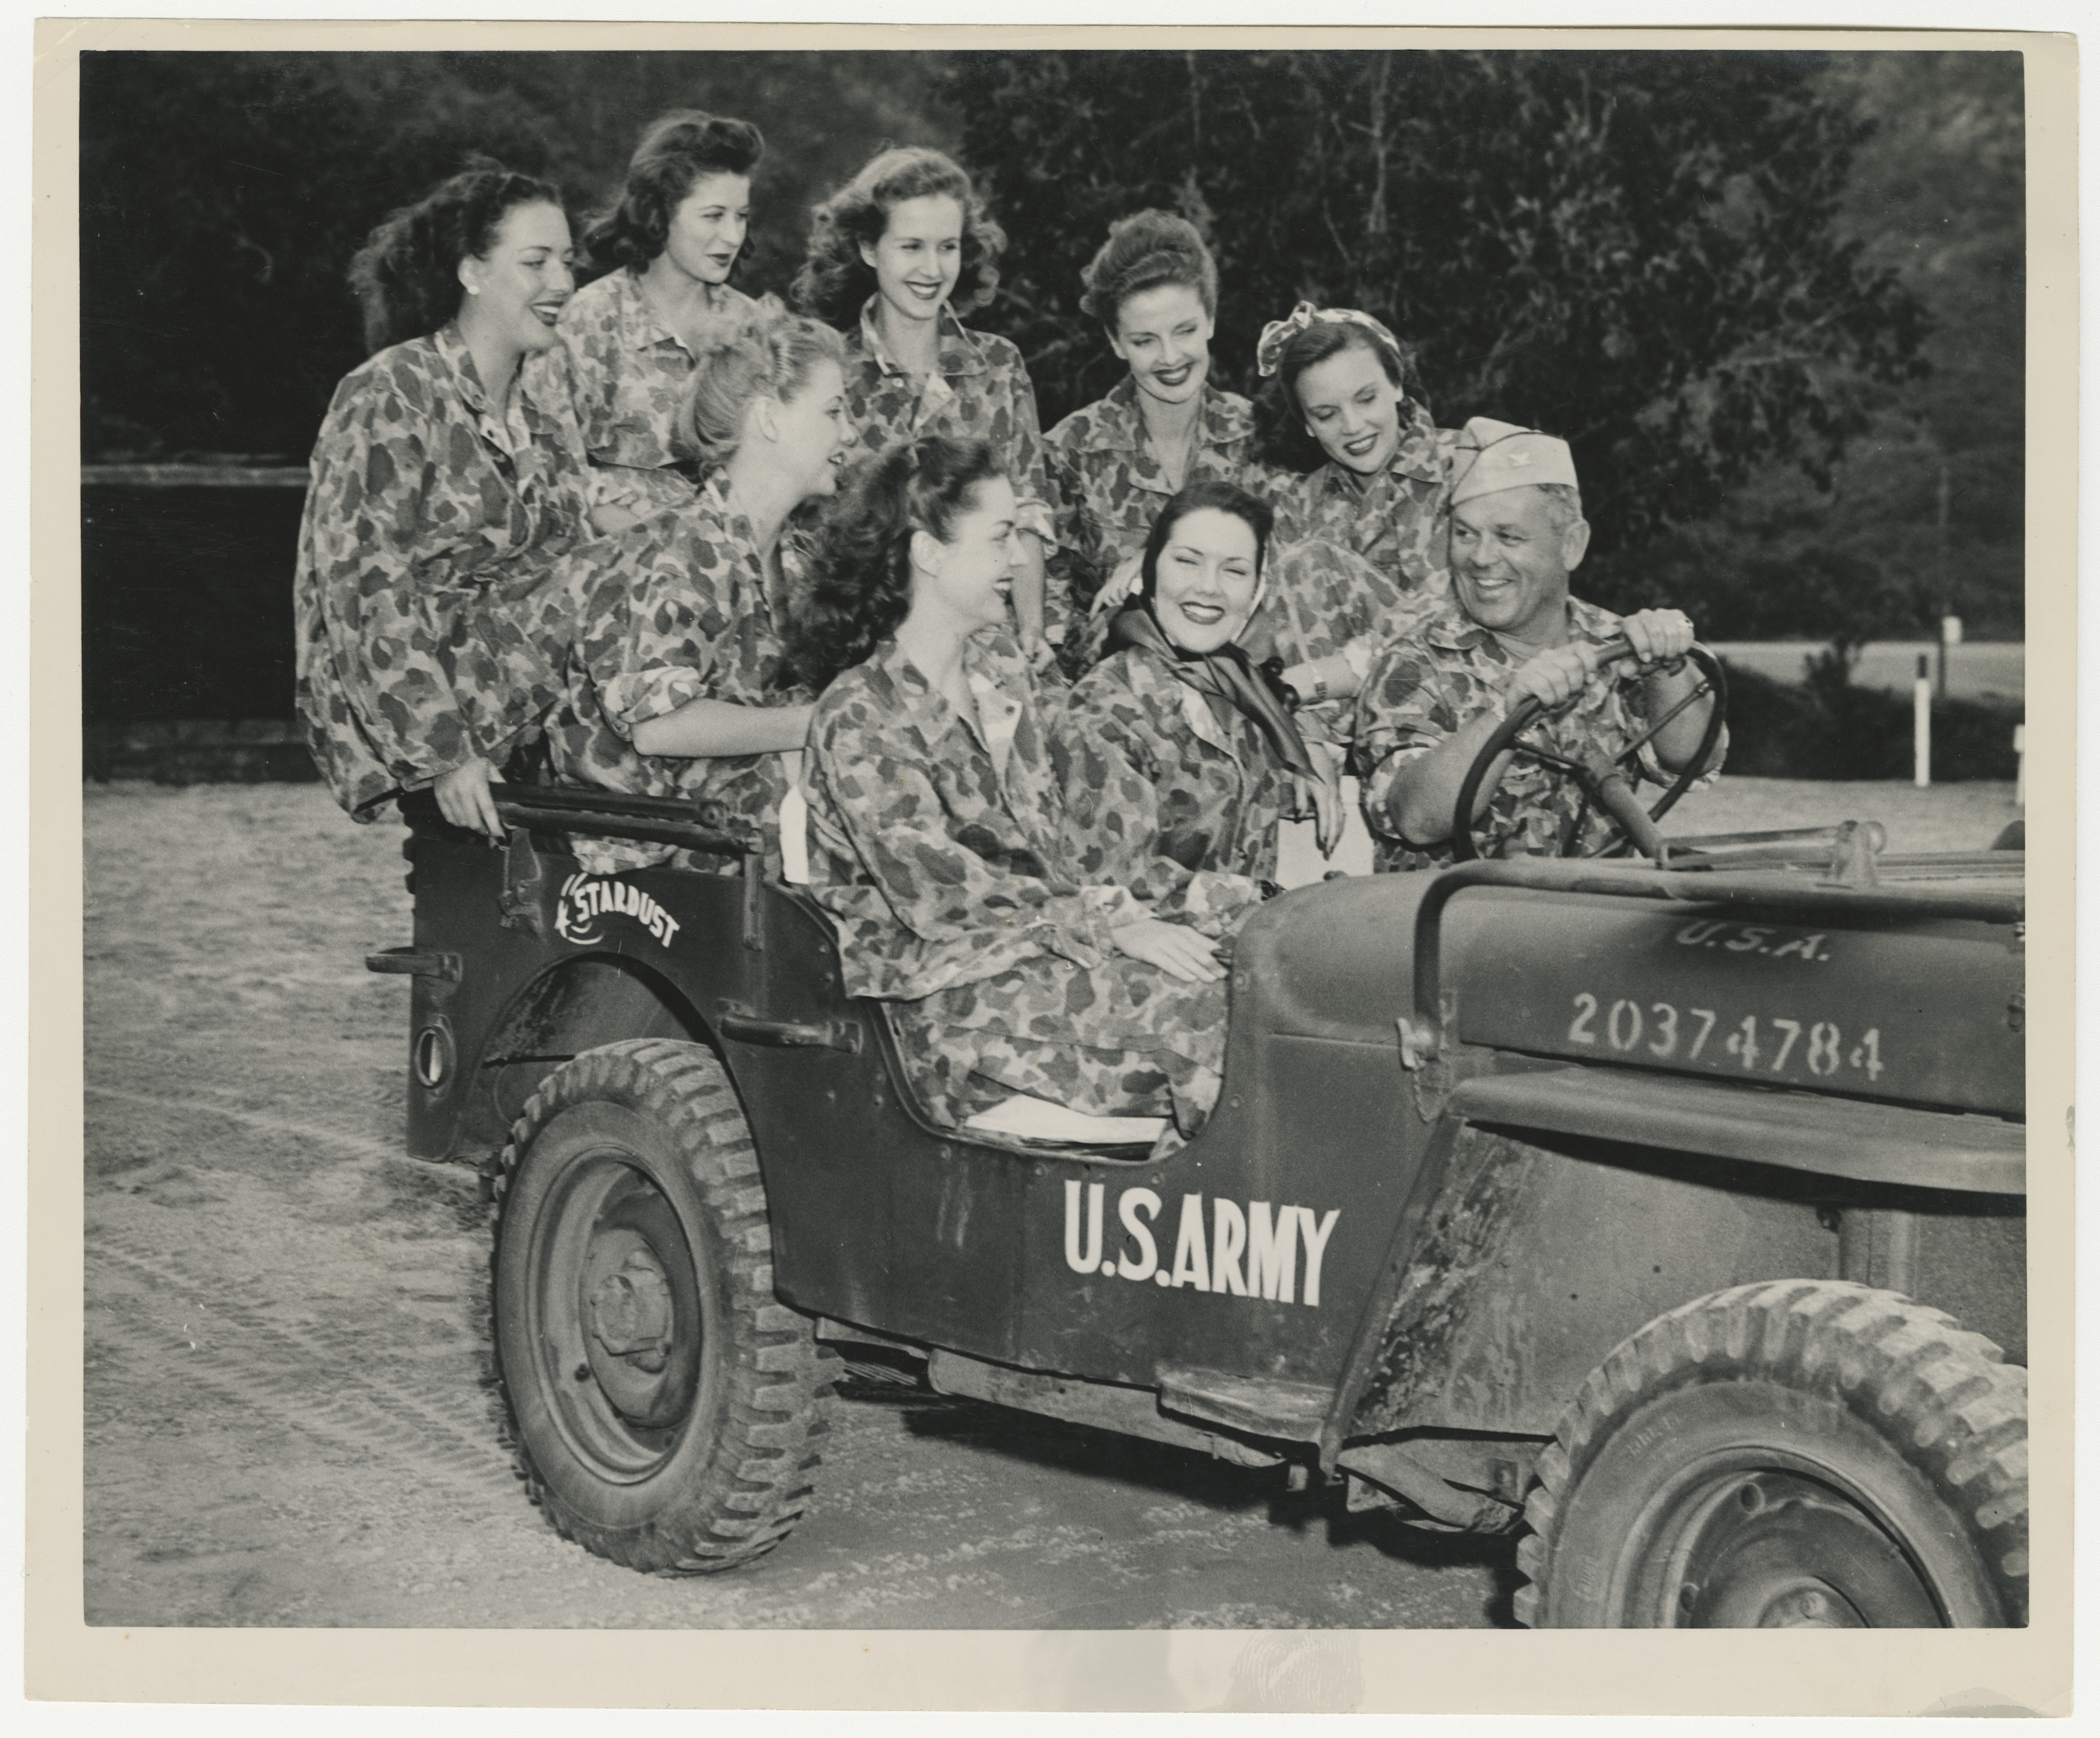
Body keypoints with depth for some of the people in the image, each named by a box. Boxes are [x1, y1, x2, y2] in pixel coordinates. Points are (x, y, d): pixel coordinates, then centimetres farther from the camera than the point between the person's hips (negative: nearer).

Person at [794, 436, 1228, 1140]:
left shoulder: (996, 661, 12)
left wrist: (1118, 910, -6)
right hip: (941, 989, -8)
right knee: (1202, 1008, -24)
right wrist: (1111, 925, -18)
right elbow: (940, 892, -17)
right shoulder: (860, 717, -14)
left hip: (1038, 932, 8)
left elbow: (1055, 829, 13)